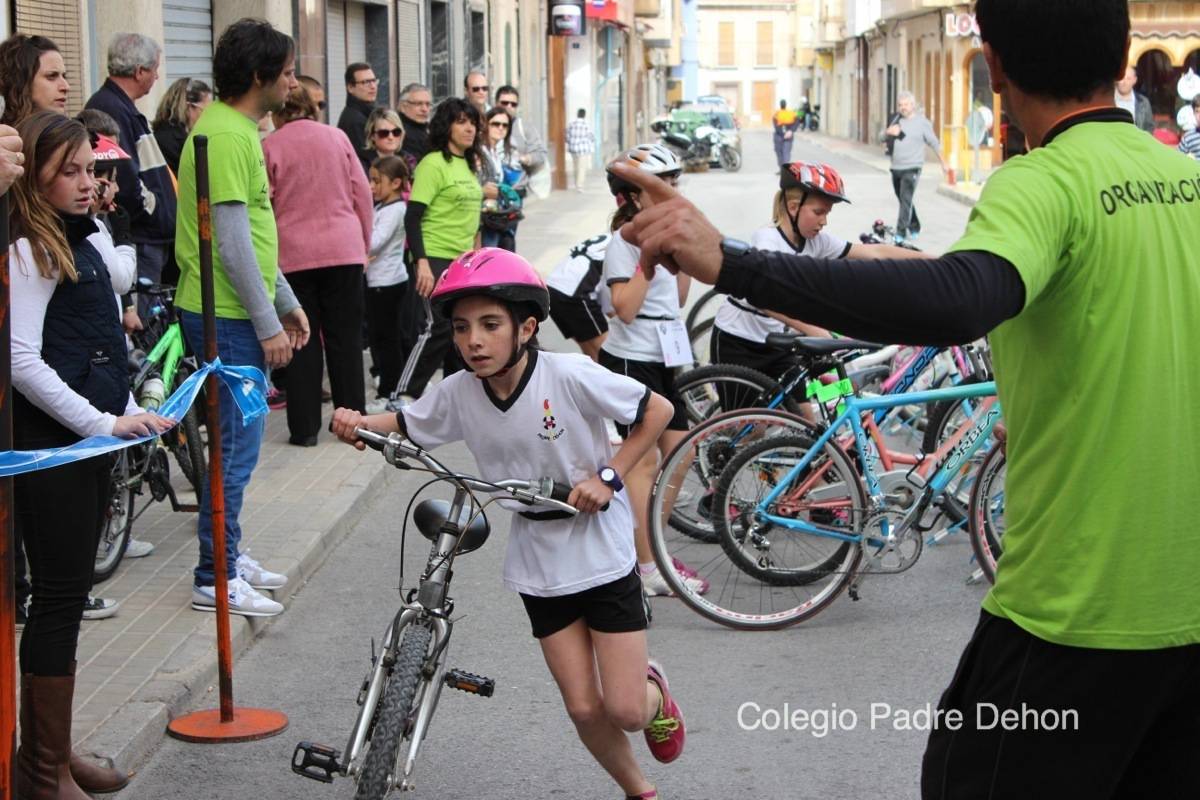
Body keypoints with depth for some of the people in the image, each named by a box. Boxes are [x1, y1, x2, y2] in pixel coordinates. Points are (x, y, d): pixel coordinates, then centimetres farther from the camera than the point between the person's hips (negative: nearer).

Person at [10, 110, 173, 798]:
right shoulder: (29, 250, -13)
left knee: (69, 596, 12)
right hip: (50, 447, -9)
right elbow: (22, 360, -20)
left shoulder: (81, 241, 15)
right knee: (60, 597, -5)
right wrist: (103, 423, -20)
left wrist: (129, 414, 13)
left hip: (92, 440, 9)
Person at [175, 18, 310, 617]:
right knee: (237, 444, -6)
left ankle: (228, 556, 27)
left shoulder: (237, 130, 15)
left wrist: (286, 303, 22)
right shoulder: (227, 136, -18)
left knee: (238, 439, 17)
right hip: (227, 316, -10)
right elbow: (232, 242, -21)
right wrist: (267, 323, -18)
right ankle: (215, 579, 2)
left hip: (233, 313, 10)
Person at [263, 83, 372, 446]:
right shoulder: (337, 137, 5)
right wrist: (364, 244, 17)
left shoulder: (270, 146, -3)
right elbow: (362, 193, 7)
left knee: (302, 342, 4)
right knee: (345, 337, 10)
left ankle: (305, 428, 5)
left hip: (293, 253, -2)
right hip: (344, 250, 2)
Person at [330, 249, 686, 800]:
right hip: (540, 568, 4)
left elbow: (658, 409, -12)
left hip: (604, 557, -3)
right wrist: (357, 422, -13)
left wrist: (608, 476, -18)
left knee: (625, 710, -3)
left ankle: (655, 694, 34)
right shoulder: (458, 394, -9)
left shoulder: (569, 377, -21)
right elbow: (405, 425, 7)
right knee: (584, 708, 3)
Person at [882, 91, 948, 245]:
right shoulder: (896, 121, 12)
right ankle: (914, 227, 32)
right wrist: (888, 132, -12)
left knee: (906, 200, -15)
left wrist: (943, 163, 6)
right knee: (903, 200, 15)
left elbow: (934, 144, 3)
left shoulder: (922, 122, -2)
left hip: (911, 168, -6)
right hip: (896, 168, 6)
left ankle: (901, 232, -17)